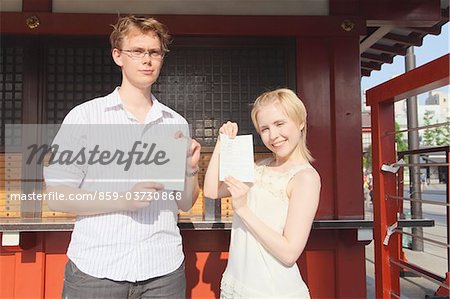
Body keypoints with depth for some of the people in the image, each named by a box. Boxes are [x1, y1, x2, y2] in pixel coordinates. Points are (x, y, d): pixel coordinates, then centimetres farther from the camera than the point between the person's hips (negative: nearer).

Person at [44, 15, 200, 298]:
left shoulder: (176, 123, 4)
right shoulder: (84, 116, -3)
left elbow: (185, 204, 8)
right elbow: (57, 198, -5)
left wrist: (191, 169, -11)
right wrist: (122, 200, -18)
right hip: (95, 271, -2)